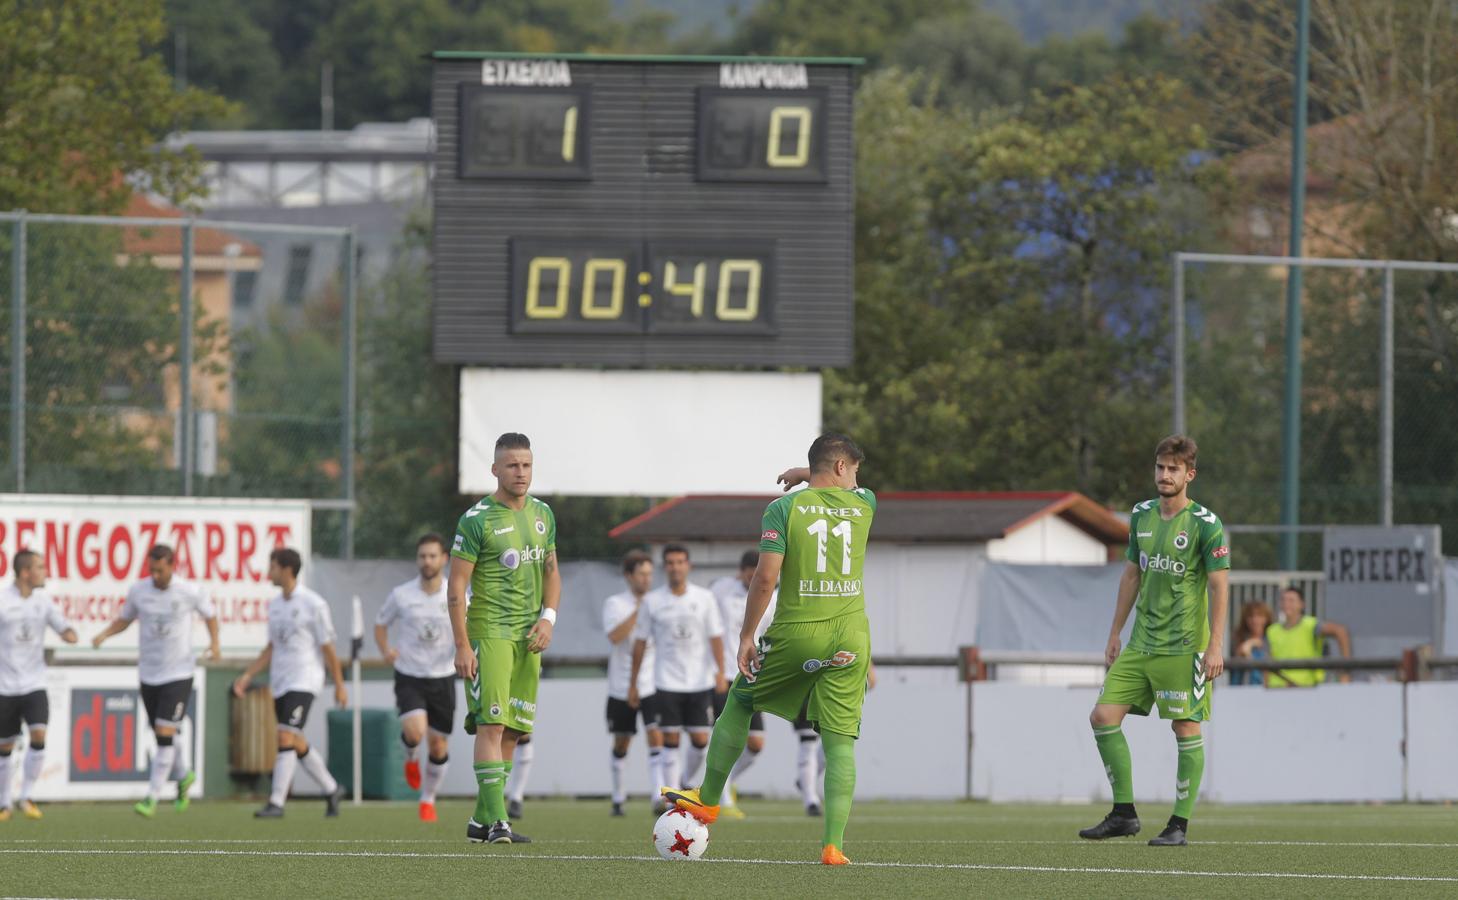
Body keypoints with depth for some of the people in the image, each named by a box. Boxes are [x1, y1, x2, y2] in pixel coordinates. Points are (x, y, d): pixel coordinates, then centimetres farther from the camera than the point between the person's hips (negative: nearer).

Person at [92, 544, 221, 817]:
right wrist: (104, 634, -5)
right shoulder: (138, 591, -2)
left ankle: (152, 798, -9)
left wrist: (214, 642, -7)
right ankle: (184, 776, 39)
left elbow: (209, 613, 9)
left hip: (179, 674, -4)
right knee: (163, 736, 12)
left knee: (165, 734, -13)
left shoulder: (189, 592, -9)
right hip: (148, 674, 4)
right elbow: (125, 619, 13)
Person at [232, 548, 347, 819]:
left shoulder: (313, 604, -10)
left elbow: (328, 647, -7)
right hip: (280, 684, 8)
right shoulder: (275, 605, 11)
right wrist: (247, 676, 11)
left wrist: (339, 686, -4)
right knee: (297, 745, 12)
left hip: (304, 681, -8)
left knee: (286, 738, -17)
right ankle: (332, 790, 29)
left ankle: (276, 803, -18)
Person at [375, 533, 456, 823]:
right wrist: (386, 650, -8)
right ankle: (411, 758, 13)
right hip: (409, 677, -1)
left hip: (442, 678, 1)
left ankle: (428, 799, 27)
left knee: (438, 745, 6)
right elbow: (381, 624, 10)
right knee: (414, 731, -24)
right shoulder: (401, 595, -5)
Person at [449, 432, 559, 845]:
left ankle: (481, 819, 14)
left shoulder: (543, 515, 12)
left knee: (513, 729, 7)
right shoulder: (477, 520, -8)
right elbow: (457, 585, -9)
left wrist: (548, 617, 3)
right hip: (489, 630, -7)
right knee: (491, 723, -14)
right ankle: (496, 822, -19)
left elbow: (551, 571, 21)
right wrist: (462, 646, -14)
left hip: (529, 636, 7)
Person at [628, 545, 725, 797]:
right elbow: (640, 643, 6)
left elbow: (715, 637, 3)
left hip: (700, 682, 1)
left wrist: (720, 672, -9)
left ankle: (685, 781, 25)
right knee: (671, 740, -4)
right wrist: (632, 683, 5)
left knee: (700, 740, -1)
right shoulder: (652, 601, 2)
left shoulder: (704, 598, 4)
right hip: (667, 681, -1)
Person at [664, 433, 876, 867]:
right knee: (841, 741, 1)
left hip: (796, 632, -1)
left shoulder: (784, 508, -2)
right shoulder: (862, 505, 6)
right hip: (850, 638, 1)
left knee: (739, 703, 22)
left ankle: (707, 800, 32)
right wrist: (805, 475, 39)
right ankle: (833, 844, -7)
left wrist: (746, 636, -3)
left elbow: (765, 577, -9)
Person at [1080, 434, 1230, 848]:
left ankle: (1179, 825, 3)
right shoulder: (1141, 516, 10)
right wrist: (1115, 634, 18)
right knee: (1103, 716, -1)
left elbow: (1219, 586, -10)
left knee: (1187, 730, -4)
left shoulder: (1206, 525, -8)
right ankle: (1124, 814, 7)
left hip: (1184, 648, -7)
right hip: (1141, 643, 7)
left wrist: (1215, 646, -17)